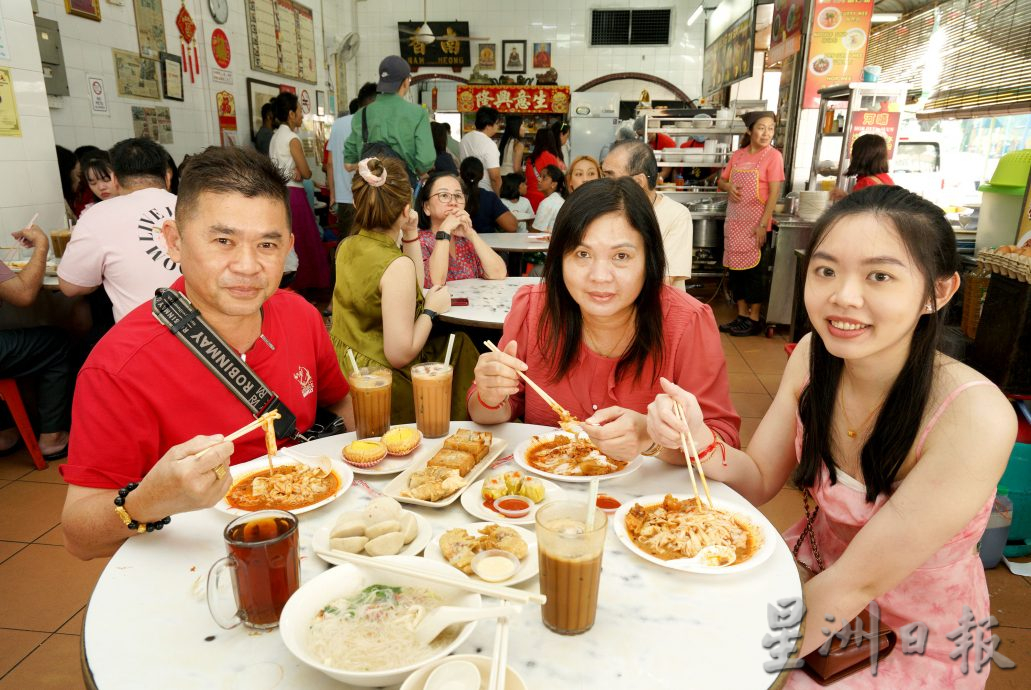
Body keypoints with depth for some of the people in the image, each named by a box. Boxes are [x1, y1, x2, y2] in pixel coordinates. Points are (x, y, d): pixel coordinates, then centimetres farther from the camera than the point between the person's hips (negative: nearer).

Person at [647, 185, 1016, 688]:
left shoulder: (974, 417, -29)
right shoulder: (813, 355, -14)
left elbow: (858, 581, -26)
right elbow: (759, 481, -7)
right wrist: (696, 439, -27)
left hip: (917, 645, -4)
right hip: (817, 576, 4)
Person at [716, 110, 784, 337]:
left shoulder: (773, 156, -6)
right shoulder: (738, 155, 8)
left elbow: (774, 193, -11)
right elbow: (721, 180, 17)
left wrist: (763, 224, -17)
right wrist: (728, 186, -7)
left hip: (755, 222, -5)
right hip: (734, 220, 6)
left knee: (753, 268, -1)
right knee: (735, 267, 9)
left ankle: (754, 320, 10)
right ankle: (741, 316, 20)